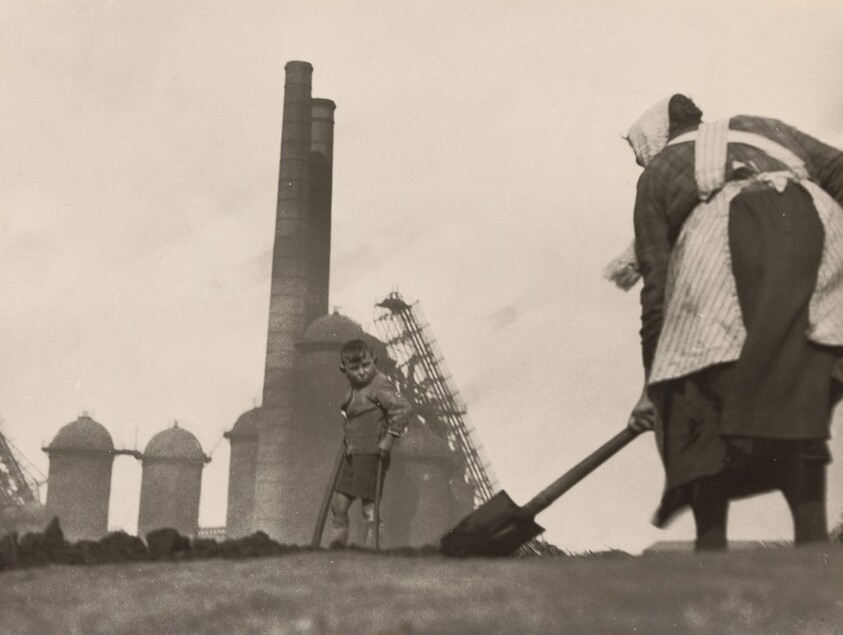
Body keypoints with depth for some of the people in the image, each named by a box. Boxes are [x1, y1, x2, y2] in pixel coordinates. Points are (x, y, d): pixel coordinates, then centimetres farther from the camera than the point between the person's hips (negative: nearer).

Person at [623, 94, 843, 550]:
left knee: (702, 394, 4)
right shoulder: (763, 128, 39)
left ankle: (711, 548, -1)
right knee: (802, 391, 5)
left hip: (722, 233, -2)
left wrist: (652, 384, 26)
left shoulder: (658, 171, 31)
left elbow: (657, 285, 24)